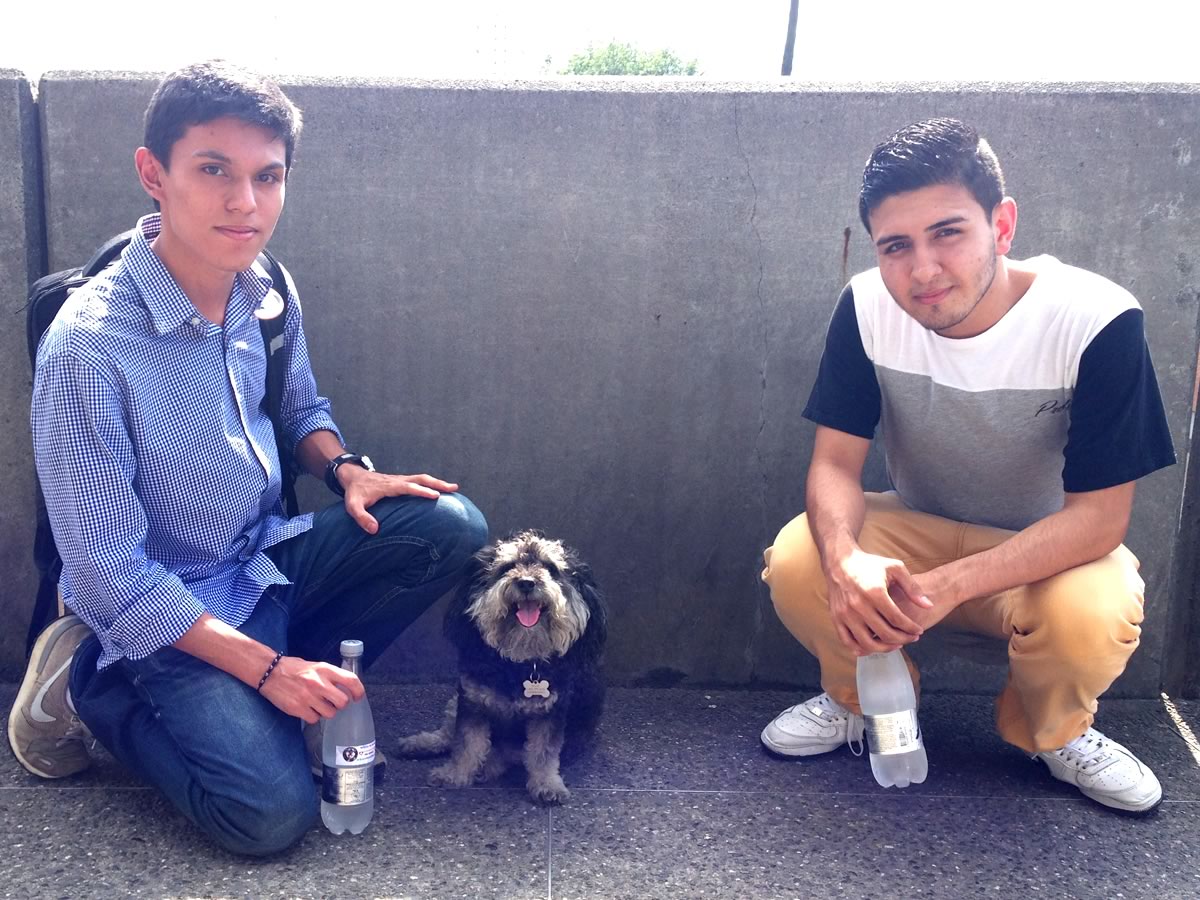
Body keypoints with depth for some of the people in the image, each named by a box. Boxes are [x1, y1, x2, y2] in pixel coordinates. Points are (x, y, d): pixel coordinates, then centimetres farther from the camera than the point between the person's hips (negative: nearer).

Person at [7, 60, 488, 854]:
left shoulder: (269, 295, -5)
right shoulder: (87, 347, -26)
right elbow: (109, 577, -22)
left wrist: (346, 468, -7)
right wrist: (265, 668, -22)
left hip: (268, 559, 7)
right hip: (160, 612, -6)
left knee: (451, 526, -11)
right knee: (273, 813, -22)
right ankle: (92, 686, 4)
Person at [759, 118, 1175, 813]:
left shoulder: (1097, 322, -26)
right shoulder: (868, 307, -17)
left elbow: (1100, 515, -25)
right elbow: (836, 463, -15)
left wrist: (949, 586, -38)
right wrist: (845, 560, -39)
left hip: (1050, 551, -2)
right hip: (915, 532, 2)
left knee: (1092, 615, -35)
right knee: (798, 563, -26)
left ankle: (1054, 732, 2)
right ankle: (862, 698, 7)